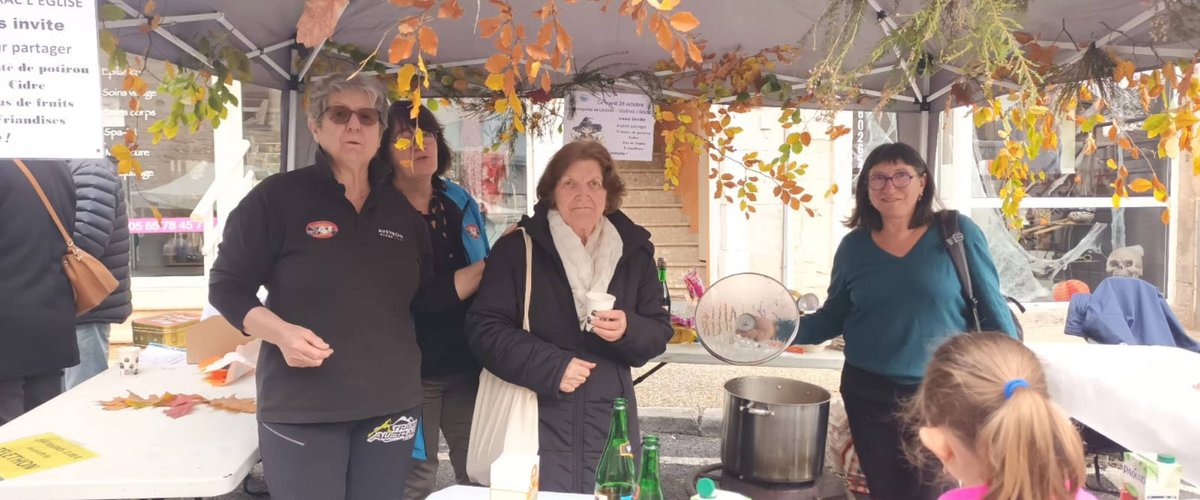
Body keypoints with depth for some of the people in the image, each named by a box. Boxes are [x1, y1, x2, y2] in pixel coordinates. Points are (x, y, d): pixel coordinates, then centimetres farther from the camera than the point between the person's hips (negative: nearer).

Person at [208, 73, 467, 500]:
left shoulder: (401, 209, 8)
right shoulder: (277, 197, -6)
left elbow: (427, 296, 13)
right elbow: (226, 286, -4)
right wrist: (280, 332, -20)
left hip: (390, 404, 5)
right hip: (302, 410, -4)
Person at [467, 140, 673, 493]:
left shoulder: (634, 251, 8)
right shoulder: (517, 248, -3)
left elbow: (659, 332, 10)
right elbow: (484, 328, -6)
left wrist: (629, 330, -13)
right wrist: (551, 367, -16)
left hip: (609, 422, 3)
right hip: (537, 420, -3)